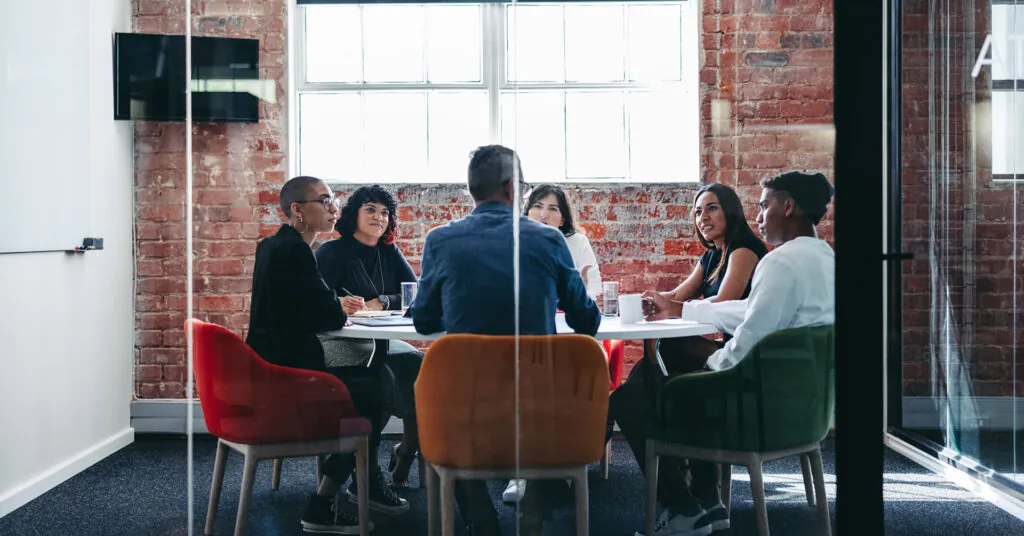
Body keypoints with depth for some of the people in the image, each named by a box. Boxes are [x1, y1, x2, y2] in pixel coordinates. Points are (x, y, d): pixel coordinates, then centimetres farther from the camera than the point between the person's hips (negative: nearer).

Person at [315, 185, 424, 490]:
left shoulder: (390, 254, 14)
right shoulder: (332, 252, -1)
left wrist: (379, 303, -14)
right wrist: (337, 305, -36)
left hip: (378, 341, 5)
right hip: (336, 340, -5)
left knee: (420, 364, -24)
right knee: (377, 373, -35)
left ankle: (408, 453, -7)